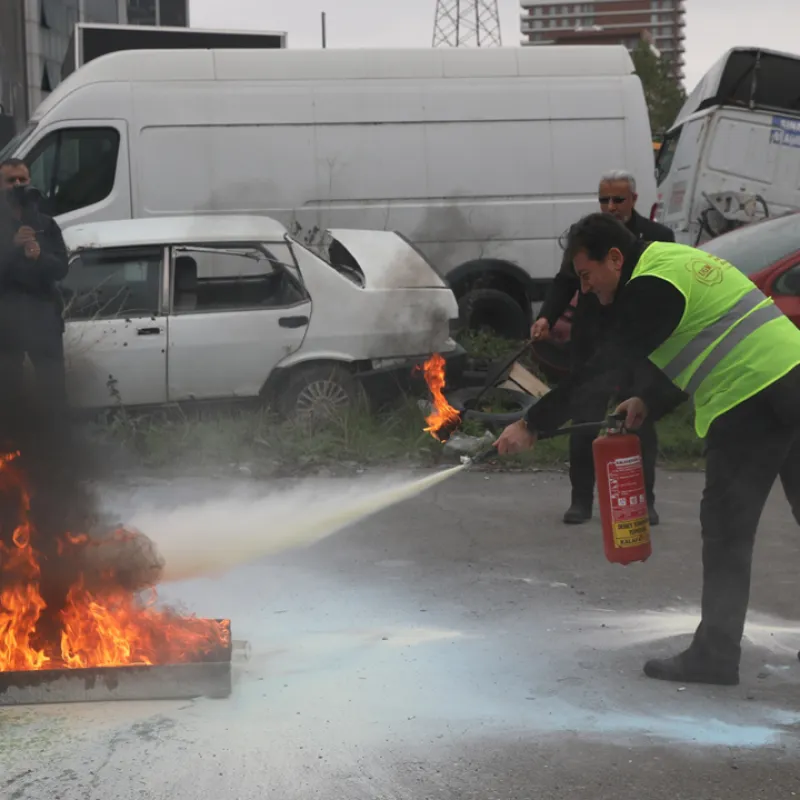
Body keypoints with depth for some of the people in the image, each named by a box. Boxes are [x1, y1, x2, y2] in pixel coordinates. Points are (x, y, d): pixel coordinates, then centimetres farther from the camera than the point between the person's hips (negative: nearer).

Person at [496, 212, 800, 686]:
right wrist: (646, 400, 22)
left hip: (752, 404, -9)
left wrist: (533, 427, -8)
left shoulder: (651, 286, -11)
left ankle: (715, 655, 7)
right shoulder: (674, 260, 20)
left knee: (726, 529, 0)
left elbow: (604, 369, -13)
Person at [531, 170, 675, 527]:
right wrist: (547, 317, -15)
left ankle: (644, 502, 17)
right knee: (584, 424, 3)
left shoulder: (658, 236, 0)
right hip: (591, 346, 1)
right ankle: (581, 500, 12)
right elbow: (564, 282, 2)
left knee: (642, 426, 7)